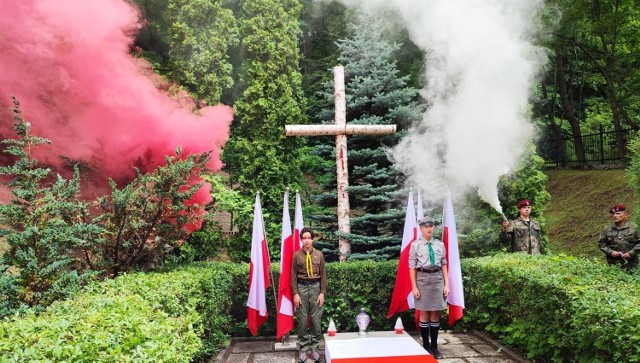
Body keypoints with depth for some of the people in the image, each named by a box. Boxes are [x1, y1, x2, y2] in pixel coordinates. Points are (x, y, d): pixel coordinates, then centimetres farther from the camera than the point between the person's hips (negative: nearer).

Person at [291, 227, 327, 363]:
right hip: (302, 288, 0)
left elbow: (323, 275, 4)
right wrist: (295, 293, -5)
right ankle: (303, 348, 16)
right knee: (302, 320, 4)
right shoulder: (297, 255, -1)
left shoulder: (319, 255, 1)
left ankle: (314, 348, 16)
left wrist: (322, 293, -2)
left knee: (316, 319, 3)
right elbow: (293, 275, 0)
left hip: (315, 287, 1)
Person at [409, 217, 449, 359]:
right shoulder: (416, 245, -4)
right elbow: (412, 267, -4)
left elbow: (444, 264, 9)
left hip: (437, 278, 3)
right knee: (424, 313, 5)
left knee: (435, 314, 9)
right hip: (423, 278, -3)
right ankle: (426, 346, 18)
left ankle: (434, 346, 19)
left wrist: (446, 284, 5)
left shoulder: (439, 244, 5)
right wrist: (414, 287, -7)